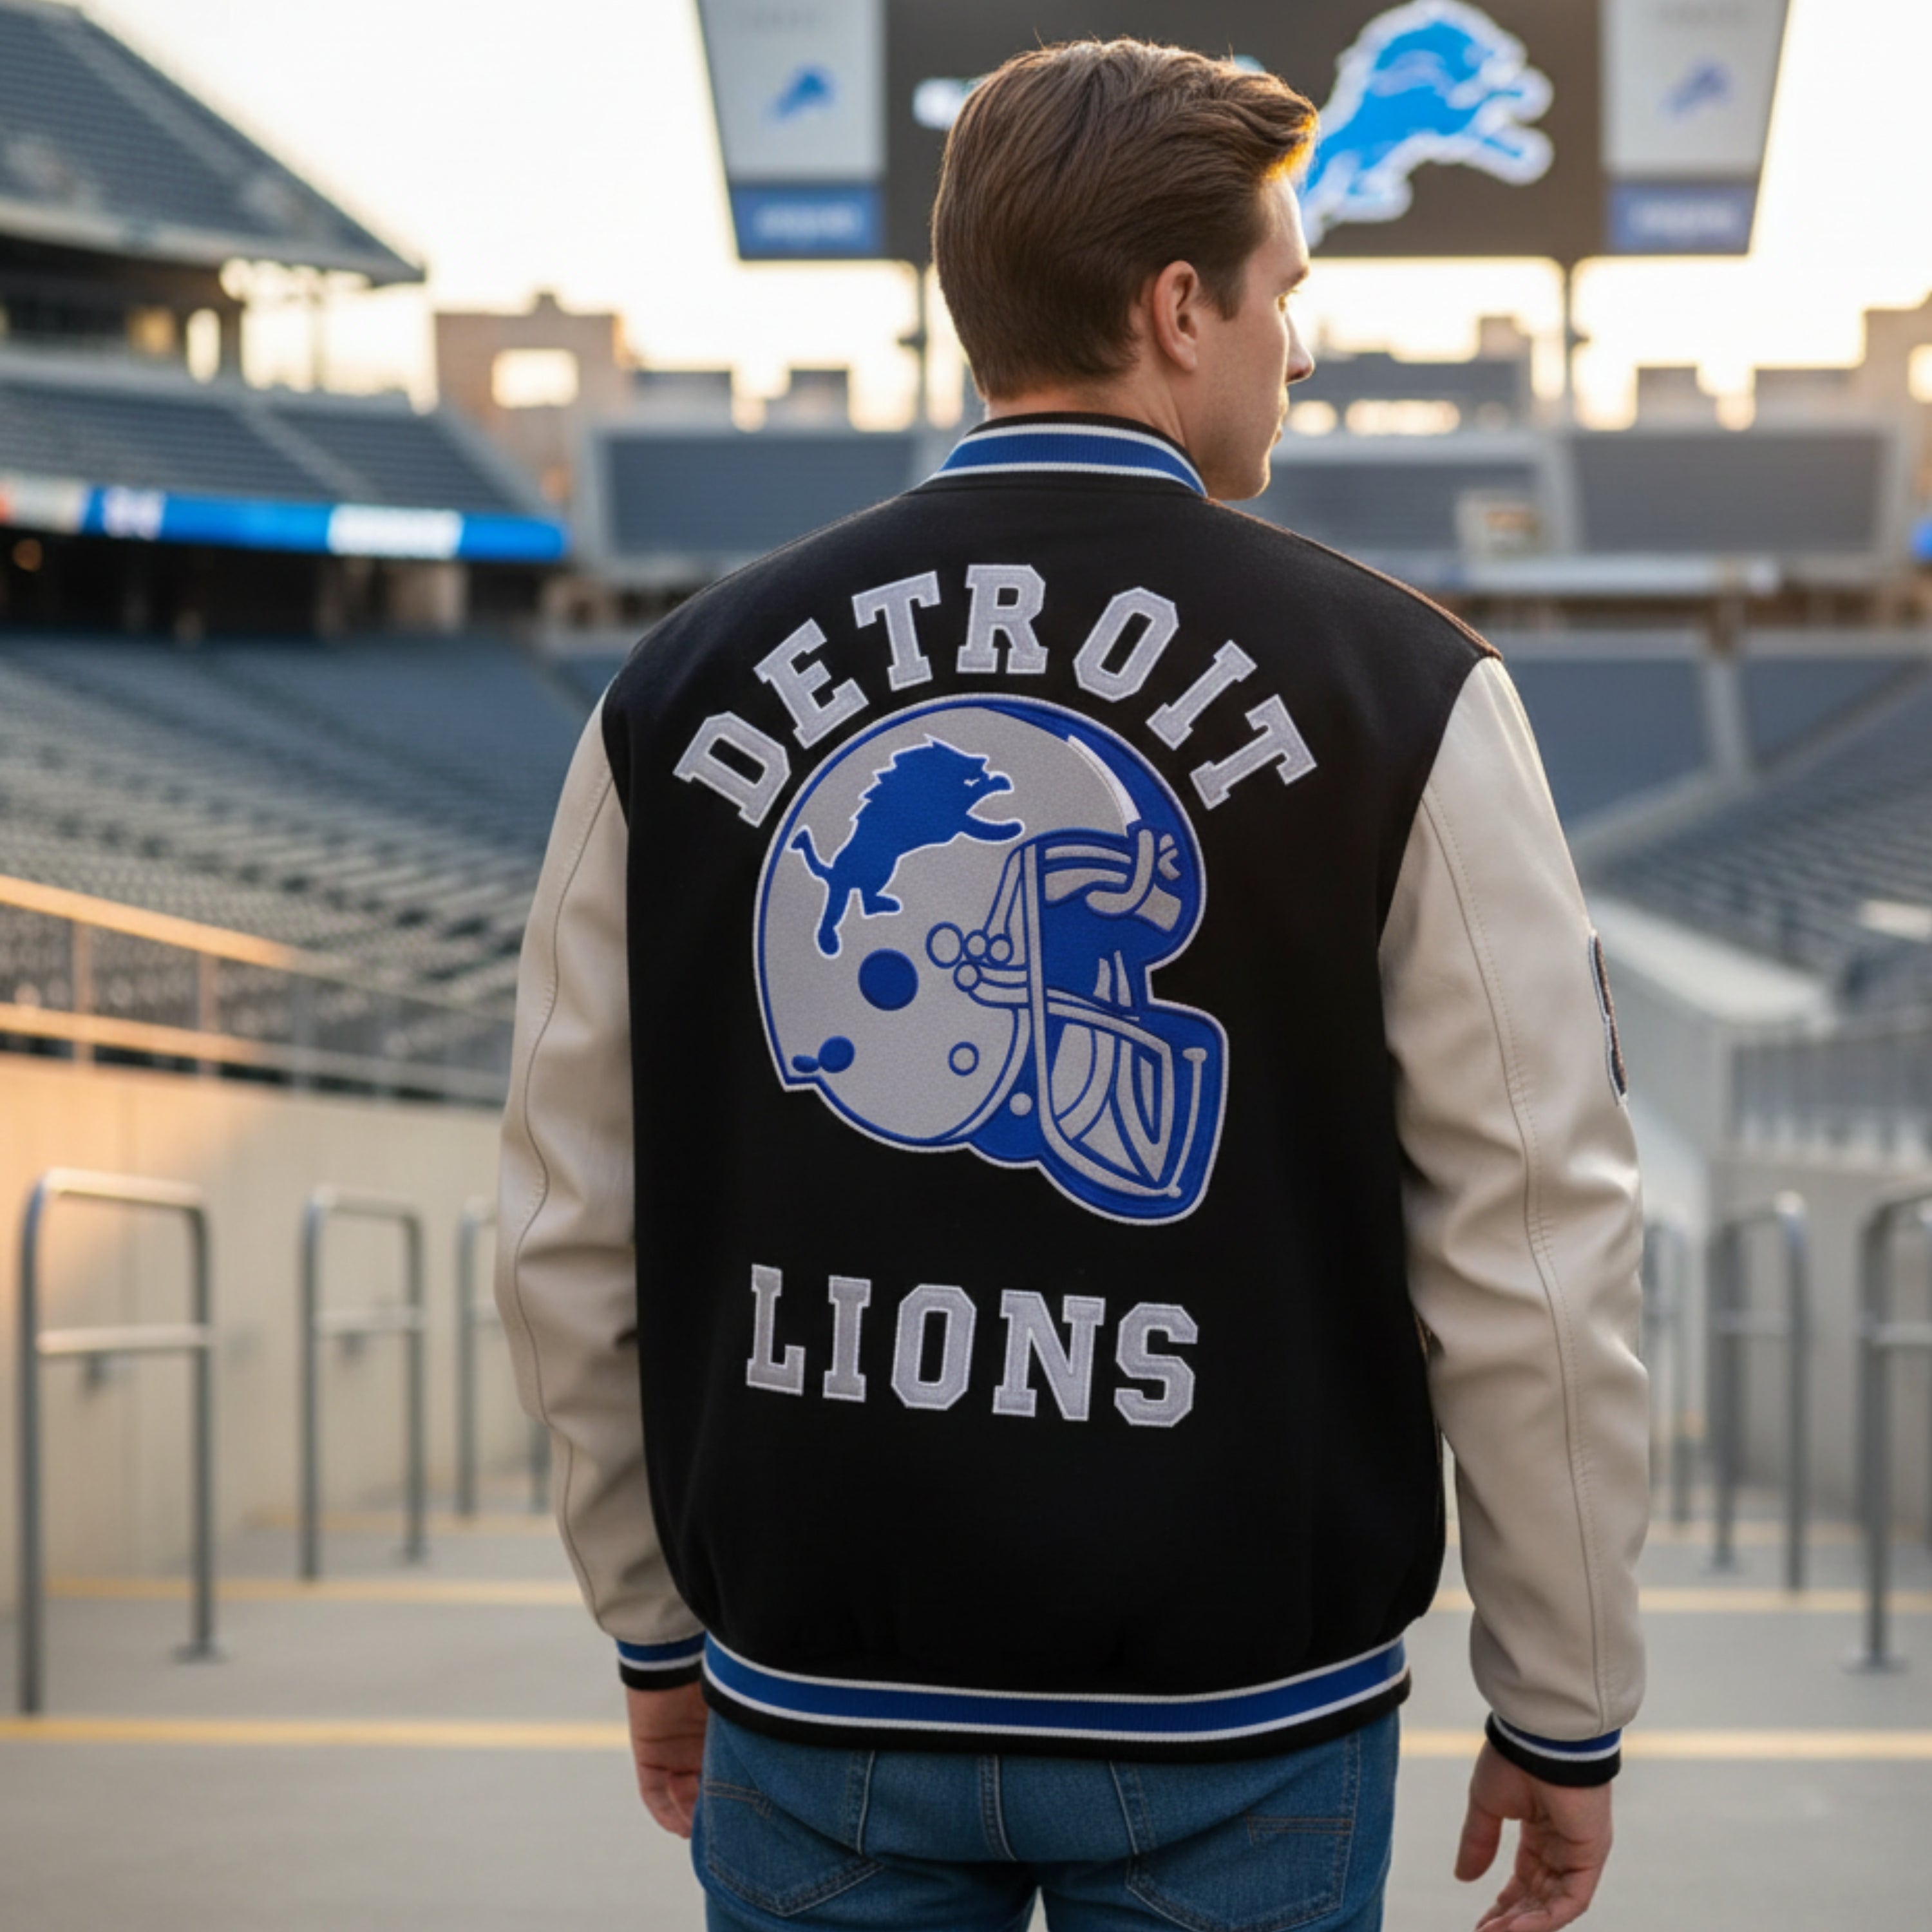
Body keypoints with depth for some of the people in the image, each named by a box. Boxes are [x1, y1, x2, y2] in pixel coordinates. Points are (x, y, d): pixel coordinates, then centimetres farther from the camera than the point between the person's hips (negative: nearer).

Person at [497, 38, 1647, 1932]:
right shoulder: (1398, 692, -9)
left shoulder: (687, 688, -1)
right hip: (1231, 1710, -2)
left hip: (819, 1703, 2)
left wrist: (659, 1626, 16)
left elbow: (572, 1238, 4)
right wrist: (1564, 1707, 2)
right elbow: (1531, 1255, -9)